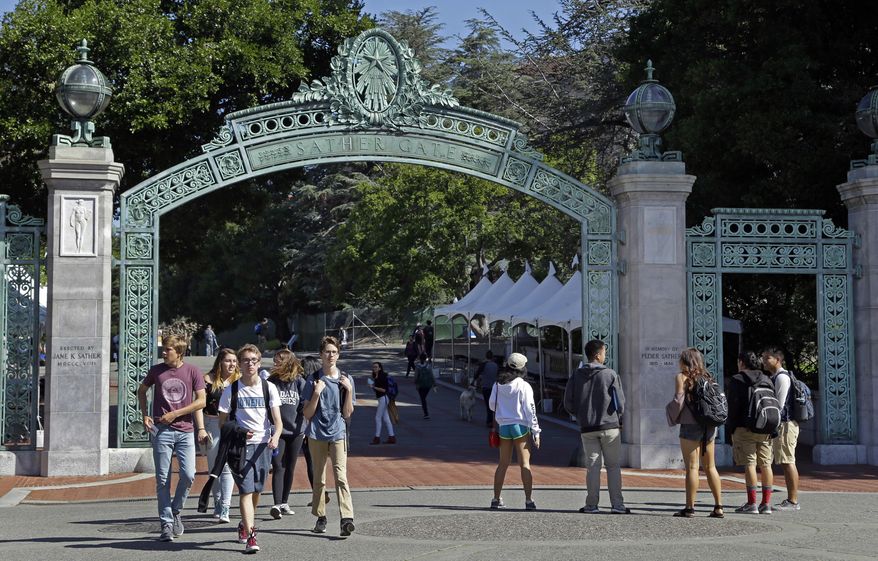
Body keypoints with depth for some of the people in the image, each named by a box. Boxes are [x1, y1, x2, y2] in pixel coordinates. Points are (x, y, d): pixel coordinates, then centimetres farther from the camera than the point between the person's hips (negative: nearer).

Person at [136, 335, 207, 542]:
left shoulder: (192, 372, 2)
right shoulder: (157, 371, 6)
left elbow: (201, 401, 0)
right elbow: (142, 390, 22)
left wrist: (175, 413, -6)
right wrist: (145, 415, 11)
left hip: (186, 431, 0)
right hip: (162, 430, 0)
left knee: (188, 474, -10)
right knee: (163, 480, -1)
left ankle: (176, 510, 16)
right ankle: (166, 524, 6)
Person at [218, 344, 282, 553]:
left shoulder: (269, 388, 2)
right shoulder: (231, 390, 0)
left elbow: (278, 420, -5)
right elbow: (222, 422, 5)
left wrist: (275, 436, -24)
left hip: (263, 444, 2)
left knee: (256, 490, 13)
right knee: (246, 490, -11)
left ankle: (246, 524, 38)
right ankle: (250, 536, -14)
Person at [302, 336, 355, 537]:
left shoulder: (345, 379, 7)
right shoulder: (314, 380, 2)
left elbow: (347, 413, 6)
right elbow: (307, 414, 0)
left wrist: (349, 390, -6)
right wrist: (316, 393, -12)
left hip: (338, 433, 0)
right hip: (317, 435, 1)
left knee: (341, 476, -13)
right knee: (319, 479, 9)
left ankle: (347, 518, -21)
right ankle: (320, 518, 20)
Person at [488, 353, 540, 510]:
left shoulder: (497, 385, 1)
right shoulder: (524, 386, -10)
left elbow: (492, 405, 8)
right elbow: (530, 410, -10)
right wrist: (536, 432, -6)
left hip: (504, 426, 4)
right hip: (520, 426, -4)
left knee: (503, 463, 13)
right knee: (525, 464, -1)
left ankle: (496, 499, 15)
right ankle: (529, 500, -6)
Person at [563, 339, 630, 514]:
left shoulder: (576, 376, 3)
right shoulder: (610, 375, -6)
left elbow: (568, 403, 3)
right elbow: (620, 402, -4)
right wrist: (618, 420, 13)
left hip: (587, 429, 3)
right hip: (610, 427, -3)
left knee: (592, 466, 7)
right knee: (613, 466, 4)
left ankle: (591, 505, 4)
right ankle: (617, 504, 1)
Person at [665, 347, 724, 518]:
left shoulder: (682, 377, -4)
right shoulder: (707, 377, 12)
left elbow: (678, 401, -10)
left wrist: (672, 416, 7)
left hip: (690, 426, -5)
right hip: (710, 426, 5)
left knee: (692, 467, -4)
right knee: (710, 466, 10)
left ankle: (690, 507, -4)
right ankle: (718, 507, 8)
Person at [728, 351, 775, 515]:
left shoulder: (737, 380, -3)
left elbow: (734, 406, -8)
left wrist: (731, 429, -3)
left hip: (745, 428, -5)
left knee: (749, 464, -5)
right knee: (766, 464, 6)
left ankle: (752, 503, -8)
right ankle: (766, 503, 6)